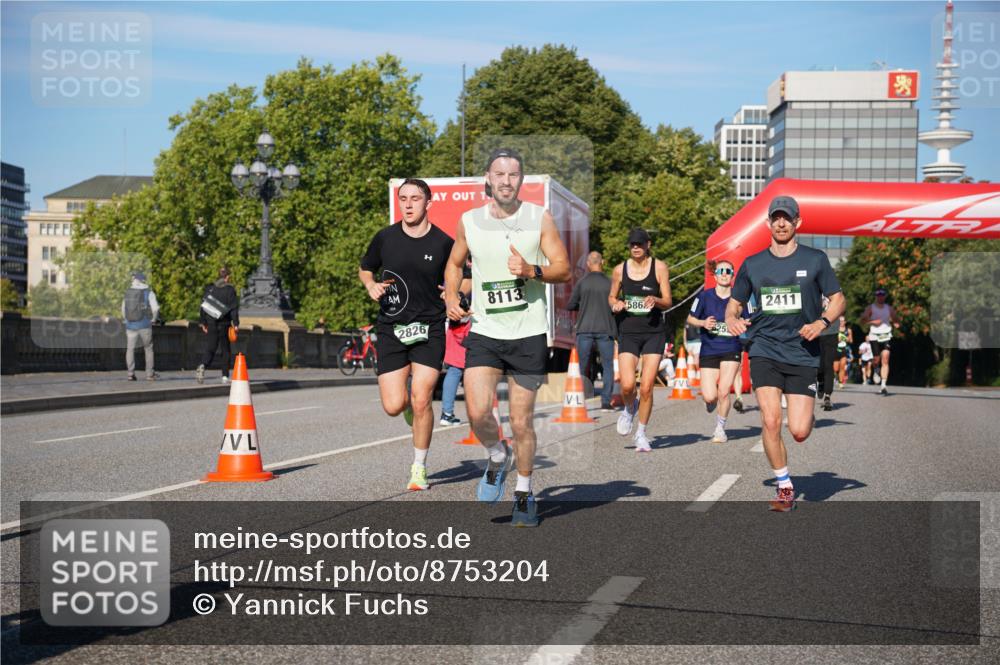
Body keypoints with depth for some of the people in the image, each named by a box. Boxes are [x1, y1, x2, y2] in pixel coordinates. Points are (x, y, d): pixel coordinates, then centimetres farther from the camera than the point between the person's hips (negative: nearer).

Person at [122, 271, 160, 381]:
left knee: (130, 349, 10)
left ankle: (131, 374, 3)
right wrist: (153, 319, 5)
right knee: (148, 349, 10)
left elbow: (123, 310, 9)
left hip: (130, 326, 2)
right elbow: (155, 309, -12)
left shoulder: (127, 293, 4)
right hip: (144, 325, -2)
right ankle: (150, 374, 9)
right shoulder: (148, 293, -4)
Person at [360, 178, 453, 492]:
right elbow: (365, 269, 18)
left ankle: (419, 467, 10)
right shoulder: (385, 237, 2)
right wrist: (371, 285, -2)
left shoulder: (443, 243, -2)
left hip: (429, 328, -1)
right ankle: (408, 399, 34)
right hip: (390, 328, 1)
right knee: (394, 406, -6)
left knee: (421, 401, -10)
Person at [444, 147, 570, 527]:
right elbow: (455, 263, 20)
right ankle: (497, 457, 18)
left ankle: (524, 493, 24)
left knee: (521, 421, 4)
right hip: (484, 333, 1)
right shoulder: (469, 221, 4)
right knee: (477, 412, -16)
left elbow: (564, 270, 0)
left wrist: (532, 271, -19)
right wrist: (451, 297, 2)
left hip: (528, 334, -1)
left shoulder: (539, 218, -1)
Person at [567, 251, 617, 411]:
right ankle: (606, 401, 0)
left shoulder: (582, 283, -1)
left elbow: (570, 305, 4)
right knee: (607, 366, 6)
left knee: (581, 366, 8)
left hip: (585, 330, 1)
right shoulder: (610, 283, -2)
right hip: (605, 330, -1)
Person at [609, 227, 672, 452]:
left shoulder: (659, 268, 0)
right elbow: (612, 296, 18)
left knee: (646, 387, -5)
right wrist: (616, 304, -5)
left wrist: (655, 300, -19)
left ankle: (642, 433, 13)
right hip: (628, 331, 1)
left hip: (654, 332, -1)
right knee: (627, 385, -13)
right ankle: (630, 408, 23)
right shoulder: (620, 269, 5)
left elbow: (668, 301, 2)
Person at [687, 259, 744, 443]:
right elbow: (690, 318, 8)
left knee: (723, 391, -10)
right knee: (709, 397, -8)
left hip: (731, 350, 0)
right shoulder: (705, 297, -2)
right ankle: (711, 401, 32)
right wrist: (703, 323, -11)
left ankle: (720, 428, 13)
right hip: (709, 350, 0)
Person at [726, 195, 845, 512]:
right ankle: (785, 487, 2)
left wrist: (822, 322, -12)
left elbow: (838, 299, 7)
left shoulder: (815, 259, 3)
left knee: (799, 431, -5)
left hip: (802, 353, -1)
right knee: (771, 421, -16)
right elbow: (735, 303, 16)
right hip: (765, 350, 1)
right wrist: (732, 318, -7)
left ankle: (807, 414, 34)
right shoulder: (752, 264, 8)